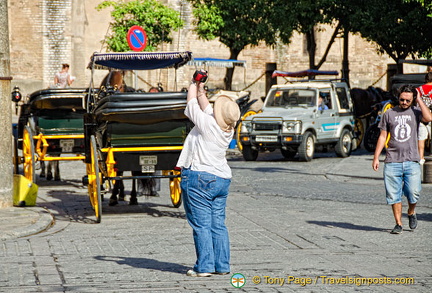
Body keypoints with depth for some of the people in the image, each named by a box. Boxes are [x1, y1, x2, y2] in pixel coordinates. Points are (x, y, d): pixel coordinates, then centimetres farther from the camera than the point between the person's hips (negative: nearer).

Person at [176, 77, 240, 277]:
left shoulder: (207, 124, -17)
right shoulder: (228, 129, 3)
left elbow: (192, 105, -2)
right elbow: (207, 109, 19)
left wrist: (194, 86, 14)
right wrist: (201, 92, 28)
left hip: (199, 179, -7)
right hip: (222, 178, 7)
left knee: (201, 225, -4)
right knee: (218, 224, 10)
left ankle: (204, 267, -4)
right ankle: (222, 266, 12)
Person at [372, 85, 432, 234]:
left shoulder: (415, 112, 5)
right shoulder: (389, 113, 10)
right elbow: (383, 136, 12)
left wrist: (419, 99, -7)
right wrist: (376, 157, 7)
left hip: (411, 161, -1)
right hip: (392, 161, 1)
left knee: (413, 193, -8)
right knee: (394, 195, 0)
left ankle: (411, 212, 23)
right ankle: (398, 224, 11)